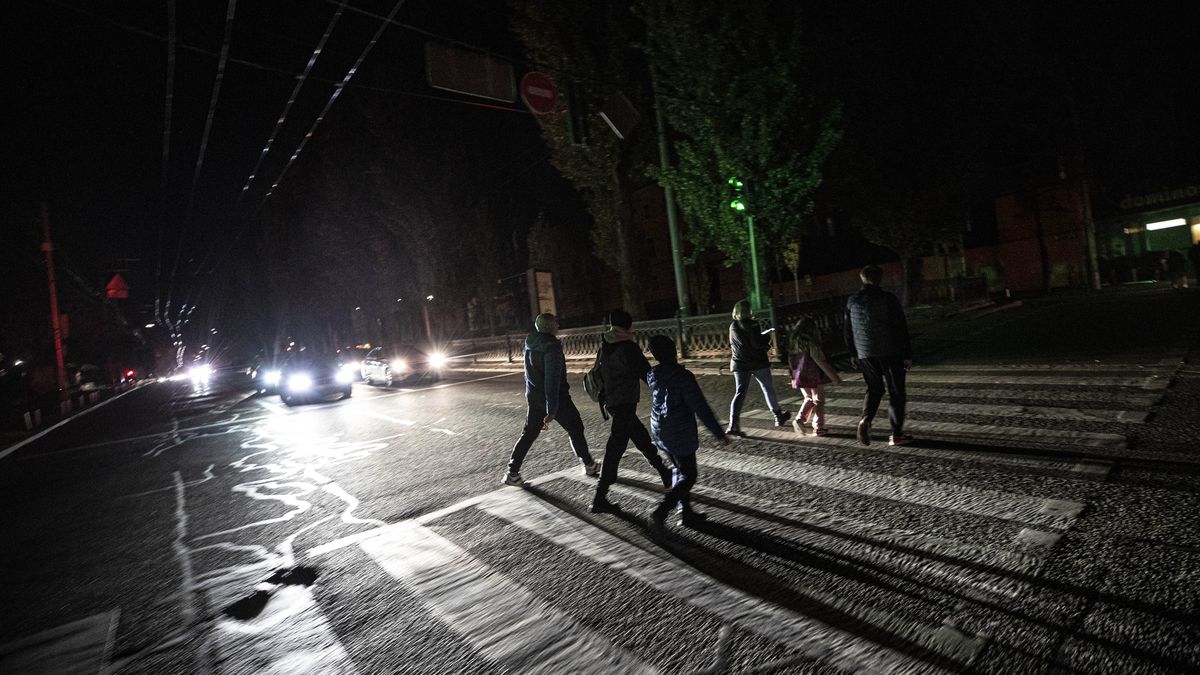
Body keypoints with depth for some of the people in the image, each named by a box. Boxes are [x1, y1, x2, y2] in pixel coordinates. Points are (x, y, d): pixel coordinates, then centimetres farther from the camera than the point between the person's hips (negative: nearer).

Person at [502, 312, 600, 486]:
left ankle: (512, 473, 12)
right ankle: (589, 465, 24)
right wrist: (551, 411, -25)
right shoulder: (552, 347, -23)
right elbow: (552, 379, -26)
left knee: (529, 434, 14)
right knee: (575, 429, 12)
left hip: (534, 398, 7)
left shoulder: (530, 343, 1)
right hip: (557, 398, -7)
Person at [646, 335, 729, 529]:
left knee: (678, 469, 21)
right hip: (680, 433, -7)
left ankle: (686, 512, 25)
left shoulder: (652, 375, -2)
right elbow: (701, 408, -21)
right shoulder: (683, 376, -22)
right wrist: (719, 434, -16)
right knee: (688, 475, 6)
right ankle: (661, 510, -5)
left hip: (658, 431, 7)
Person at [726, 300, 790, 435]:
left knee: (740, 393, 2)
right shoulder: (752, 324, -13)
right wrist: (768, 339, 2)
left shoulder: (732, 326, 6)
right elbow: (758, 343, -19)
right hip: (758, 363, -4)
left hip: (740, 364, 5)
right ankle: (778, 416, 30)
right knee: (768, 389, 14)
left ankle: (733, 424, -12)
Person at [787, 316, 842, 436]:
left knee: (809, 399, 22)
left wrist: (794, 376, 20)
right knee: (818, 401, 7)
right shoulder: (811, 343, -17)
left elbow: (791, 362, 10)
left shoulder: (795, 343, 4)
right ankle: (818, 428, 11)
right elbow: (820, 361, -17)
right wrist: (834, 376, -12)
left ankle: (799, 419, 7)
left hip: (800, 377, 6)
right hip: (814, 377, -6)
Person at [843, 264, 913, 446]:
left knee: (874, 389, 17)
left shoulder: (852, 301, 4)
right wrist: (907, 355, -3)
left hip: (865, 354, 4)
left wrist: (853, 353, 19)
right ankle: (896, 434, 8)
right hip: (890, 353, -3)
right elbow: (901, 328, -8)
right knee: (895, 392, 6)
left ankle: (866, 419, -7)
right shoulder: (888, 299, -7)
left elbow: (848, 330, 10)